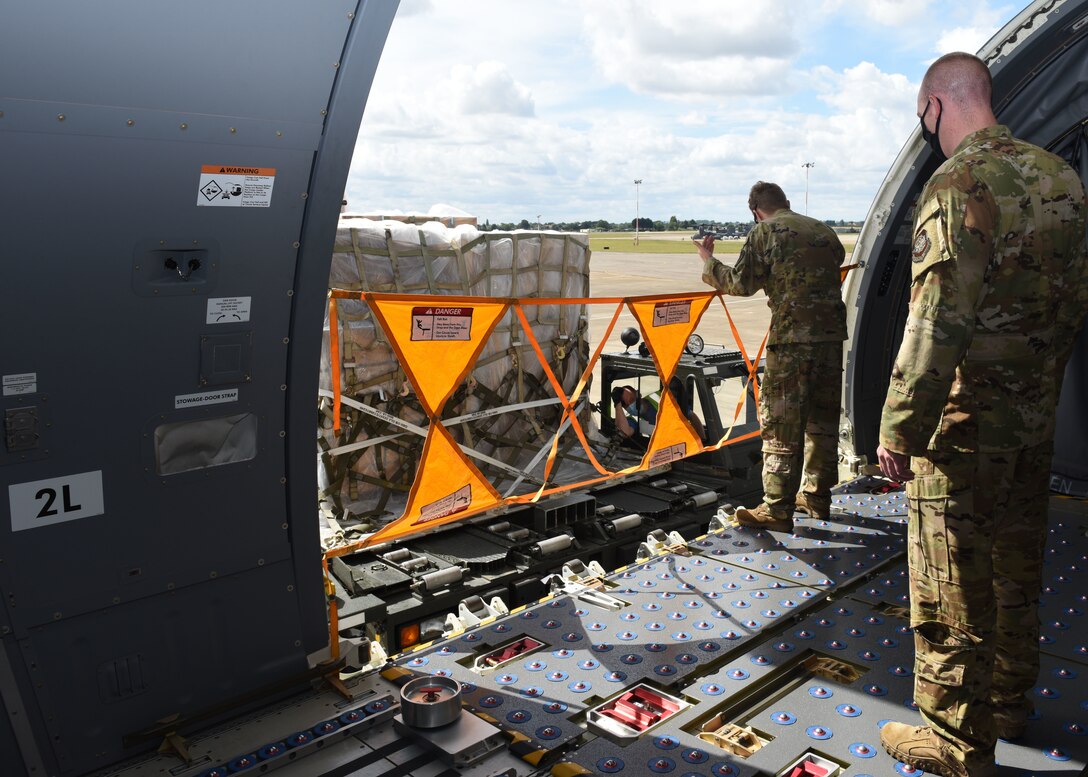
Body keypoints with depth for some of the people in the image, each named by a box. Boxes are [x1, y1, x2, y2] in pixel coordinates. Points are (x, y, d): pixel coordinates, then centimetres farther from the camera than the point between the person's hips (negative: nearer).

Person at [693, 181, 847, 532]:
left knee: (781, 423, -3)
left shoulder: (765, 232, -1)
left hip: (792, 336, -7)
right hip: (832, 332, 7)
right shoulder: (823, 230, 17)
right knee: (822, 417, 15)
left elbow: (741, 284, -5)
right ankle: (817, 496, 26)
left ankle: (777, 509, -2)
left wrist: (709, 262, 11)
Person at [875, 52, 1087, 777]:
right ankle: (1009, 706, 39)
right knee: (1016, 575, 21)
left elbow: (938, 324, -25)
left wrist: (898, 427, -18)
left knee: (952, 590, 5)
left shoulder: (958, 185, -18)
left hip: (965, 426, -8)